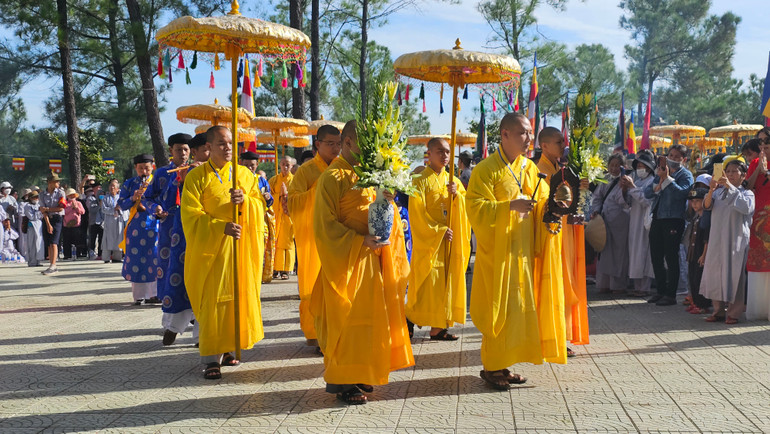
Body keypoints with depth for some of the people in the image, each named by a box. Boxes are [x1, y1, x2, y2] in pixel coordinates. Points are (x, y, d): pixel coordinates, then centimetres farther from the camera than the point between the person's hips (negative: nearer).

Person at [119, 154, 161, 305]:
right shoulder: (129, 184, 11)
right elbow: (121, 204, 8)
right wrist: (133, 198, -11)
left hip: (154, 225, -1)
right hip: (136, 227, 1)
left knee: (155, 258, -6)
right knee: (136, 259, 0)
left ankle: (154, 294, 2)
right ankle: (139, 295, 6)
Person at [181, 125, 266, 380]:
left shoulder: (244, 175, 10)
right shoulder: (196, 177, -1)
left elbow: (261, 206, 4)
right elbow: (191, 217, -9)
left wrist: (244, 201, -18)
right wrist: (221, 227, -23)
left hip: (241, 247, 4)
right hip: (210, 248, -4)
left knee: (237, 297, 5)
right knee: (212, 301, -6)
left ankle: (224, 349, 18)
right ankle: (211, 359, -2)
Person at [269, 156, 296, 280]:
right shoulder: (274, 180, 13)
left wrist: (286, 193, -15)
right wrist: (279, 194, -8)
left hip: (288, 214, -2)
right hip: (275, 213, 2)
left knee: (287, 241, -4)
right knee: (275, 241, -3)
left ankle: (285, 270, 0)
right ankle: (275, 269, 1)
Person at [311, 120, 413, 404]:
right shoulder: (332, 177, -10)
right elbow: (325, 224, -15)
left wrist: (385, 201, -5)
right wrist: (360, 241, -21)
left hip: (371, 257, 8)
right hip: (346, 260, -8)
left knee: (368, 315, 11)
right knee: (347, 318, -4)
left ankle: (358, 375, 21)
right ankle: (343, 383, 5)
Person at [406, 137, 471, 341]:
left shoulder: (453, 181, 12)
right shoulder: (421, 181, -6)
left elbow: (467, 206, 7)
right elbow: (417, 213, -11)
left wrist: (456, 195, -12)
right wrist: (439, 231, -15)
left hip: (450, 242, 5)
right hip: (428, 241, -5)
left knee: (446, 283, 4)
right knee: (428, 284, -6)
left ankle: (438, 327, 8)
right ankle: (409, 320, 8)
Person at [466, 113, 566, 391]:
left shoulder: (530, 168, 12)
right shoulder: (486, 170, -9)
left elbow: (543, 202, 13)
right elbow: (476, 209, -17)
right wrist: (511, 205, -26)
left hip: (523, 250, 7)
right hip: (496, 251, -7)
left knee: (518, 305, 9)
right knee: (499, 307, -5)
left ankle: (504, 364, 18)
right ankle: (491, 368, 6)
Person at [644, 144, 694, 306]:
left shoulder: (685, 175, 0)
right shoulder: (660, 172, 17)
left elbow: (681, 193, -18)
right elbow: (647, 193, 9)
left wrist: (667, 178, -19)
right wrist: (658, 186, -9)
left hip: (673, 220, -6)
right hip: (657, 218, 6)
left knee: (671, 257, -3)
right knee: (656, 256, 10)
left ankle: (671, 294, 4)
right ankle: (660, 291, 22)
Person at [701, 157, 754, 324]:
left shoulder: (746, 193, 0)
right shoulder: (719, 191, 11)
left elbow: (746, 207, -21)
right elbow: (707, 205, -3)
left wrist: (730, 187, -25)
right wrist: (711, 190, -21)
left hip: (736, 240, -4)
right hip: (717, 239, 4)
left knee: (734, 274, -4)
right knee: (715, 272, 6)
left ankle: (733, 313, 5)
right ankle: (719, 310, 16)